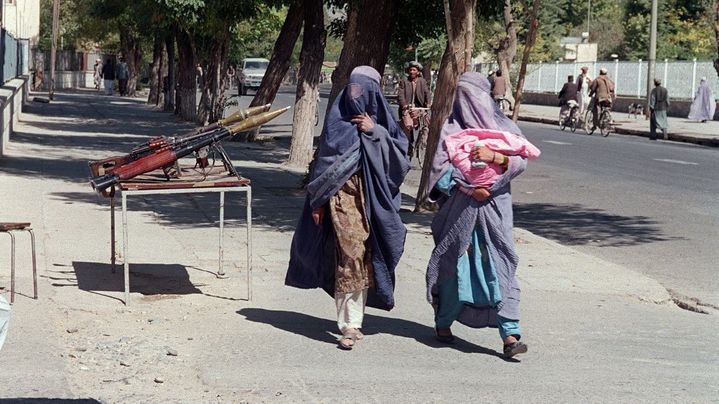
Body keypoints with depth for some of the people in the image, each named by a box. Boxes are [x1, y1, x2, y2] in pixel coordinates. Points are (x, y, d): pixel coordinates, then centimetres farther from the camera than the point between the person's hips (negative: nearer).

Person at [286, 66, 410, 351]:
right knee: (351, 254, -13)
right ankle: (350, 324, -12)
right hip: (344, 197, -3)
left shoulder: (382, 121, 7)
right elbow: (324, 161, 4)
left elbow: (400, 154, 0)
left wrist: (376, 132, -11)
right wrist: (318, 202, 1)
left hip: (373, 199, 3)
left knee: (363, 259, 6)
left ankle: (352, 321, 16)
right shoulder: (338, 119, 2)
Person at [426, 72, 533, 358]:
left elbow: (521, 159, 1)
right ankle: (443, 322, 25)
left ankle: (510, 333, -12)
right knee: (453, 263, 5)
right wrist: (467, 187, -14)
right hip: (459, 207, -1)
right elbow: (440, 167, -3)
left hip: (495, 206, 1)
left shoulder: (502, 126, 11)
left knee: (500, 265, -7)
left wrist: (497, 157, -17)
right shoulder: (450, 128, 4)